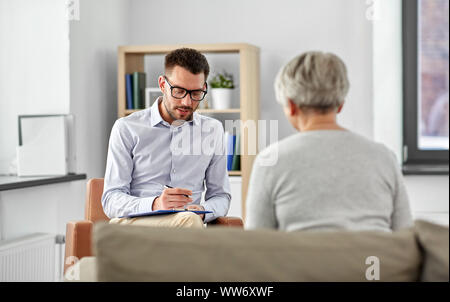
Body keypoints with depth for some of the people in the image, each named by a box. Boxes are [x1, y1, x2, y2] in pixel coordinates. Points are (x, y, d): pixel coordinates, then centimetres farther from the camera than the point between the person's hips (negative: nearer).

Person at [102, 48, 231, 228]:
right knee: (188, 220, -37)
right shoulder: (127, 128, 6)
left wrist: (202, 211, -6)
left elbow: (221, 195, 20)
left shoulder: (213, 130, 16)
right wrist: (154, 204, -21)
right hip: (132, 222, -3)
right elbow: (111, 200, 0)